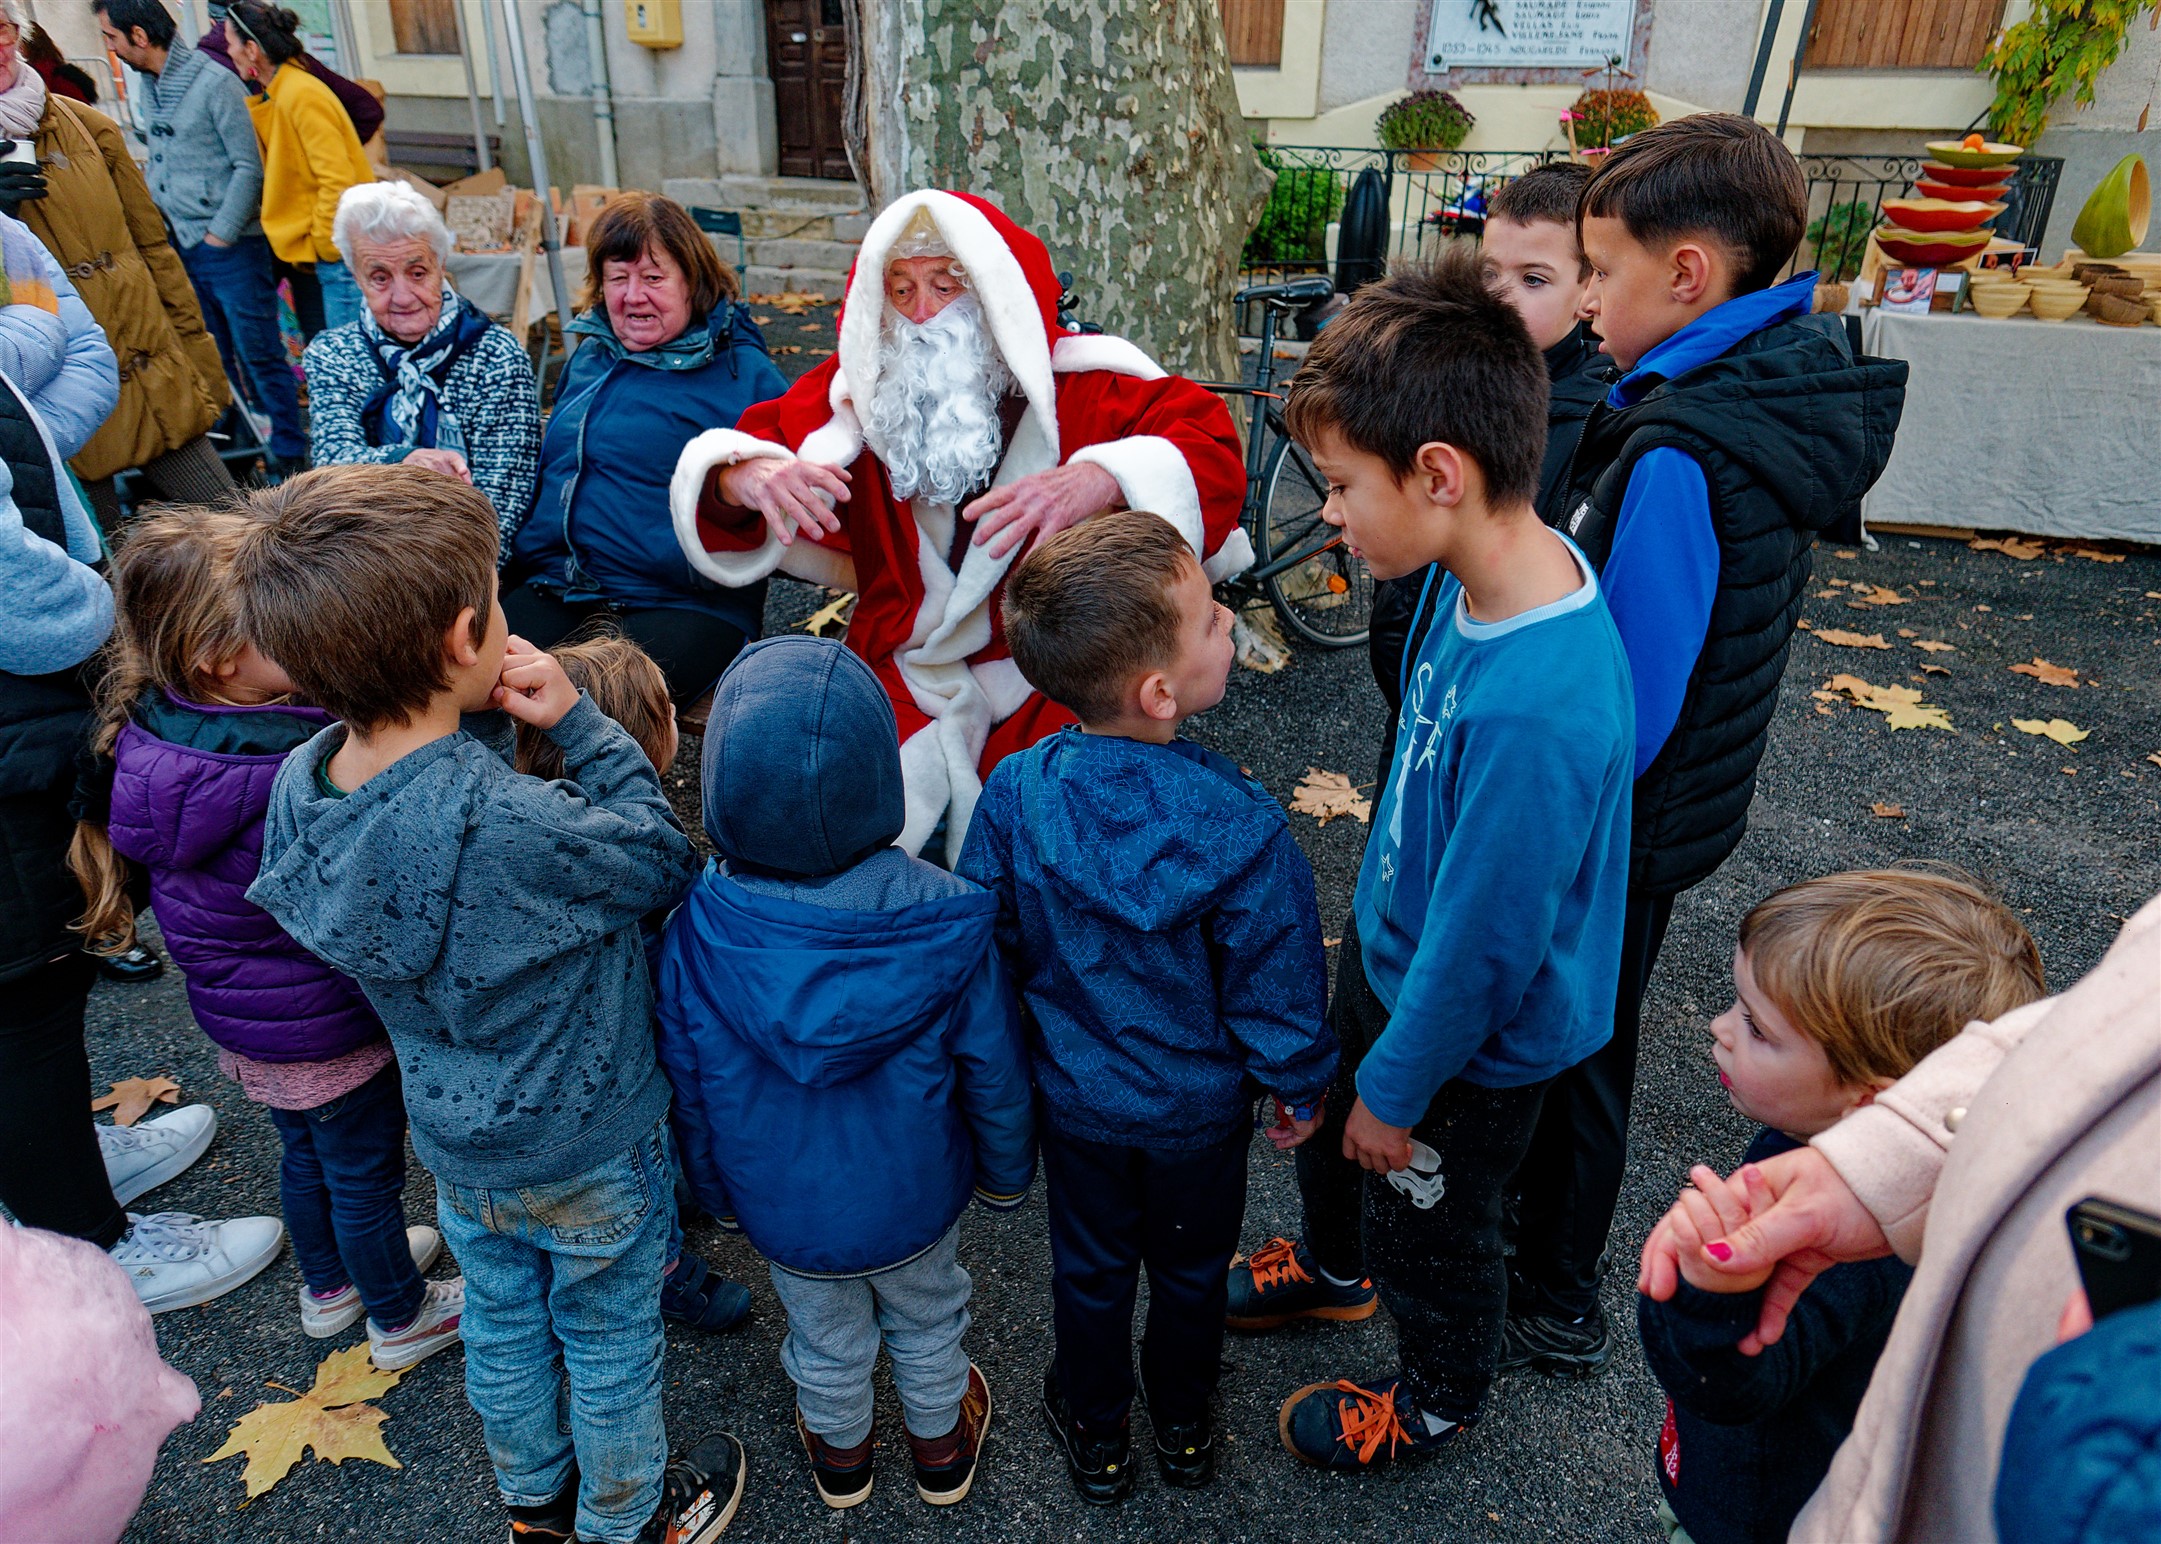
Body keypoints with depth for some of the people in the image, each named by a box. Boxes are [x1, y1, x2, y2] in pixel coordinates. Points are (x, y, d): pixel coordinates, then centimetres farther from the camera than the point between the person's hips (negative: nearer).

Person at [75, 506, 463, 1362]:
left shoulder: (154, 720, -13)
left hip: (239, 1021, 8)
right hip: (326, 1032, -8)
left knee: (306, 1153, 30)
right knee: (366, 1173, 17)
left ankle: (327, 1286, 54)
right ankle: (400, 1317, 41)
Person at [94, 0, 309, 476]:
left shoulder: (215, 83, -11)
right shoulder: (151, 86, 12)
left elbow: (249, 168, -12)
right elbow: (160, 163, 20)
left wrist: (220, 235, -12)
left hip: (231, 246, -7)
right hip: (183, 244, 7)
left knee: (259, 354, -4)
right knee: (216, 358, 11)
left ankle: (290, 455, 4)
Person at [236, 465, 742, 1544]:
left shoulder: (301, 783, -17)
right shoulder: (509, 827, -39)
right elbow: (664, 863, -21)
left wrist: (489, 723, -15)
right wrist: (576, 721, -20)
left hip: (455, 1134, 6)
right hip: (588, 1147, -6)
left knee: (502, 1322, 29)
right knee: (610, 1341, 21)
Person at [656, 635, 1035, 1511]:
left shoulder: (691, 934, -29)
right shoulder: (944, 924, -30)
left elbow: (688, 1092, -12)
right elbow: (994, 1074, -16)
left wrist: (713, 1190, 8)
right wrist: (1007, 1172, 5)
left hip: (783, 1207, 1)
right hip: (916, 1198, 0)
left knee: (825, 1339, 30)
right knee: (926, 1322, 30)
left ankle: (840, 1454, 59)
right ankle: (941, 1445, 57)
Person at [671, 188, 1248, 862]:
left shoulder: (1083, 385, -6)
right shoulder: (856, 390, 4)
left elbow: (1215, 452, -19)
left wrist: (1095, 484, -41)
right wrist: (744, 478, -27)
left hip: (1048, 681, -2)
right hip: (905, 676, 3)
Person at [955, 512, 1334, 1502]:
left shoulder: (1013, 795, -25)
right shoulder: (1242, 827, -32)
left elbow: (988, 949, -10)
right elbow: (1277, 983, -19)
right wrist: (1301, 1086, 1)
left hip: (1076, 1096, 2)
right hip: (1202, 1106, -1)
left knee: (1091, 1268, 27)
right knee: (1191, 1271, 27)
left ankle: (1095, 1432, 52)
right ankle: (1183, 1427, 54)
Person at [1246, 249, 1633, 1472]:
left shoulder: (1537, 711, -41)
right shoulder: (1494, 576, -12)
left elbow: (1482, 945, -29)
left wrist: (1397, 1088, -12)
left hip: (1473, 1037, -8)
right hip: (1391, 948, 8)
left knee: (1430, 1225, 20)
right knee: (1326, 1113, 31)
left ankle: (1438, 1404, 52)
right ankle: (1336, 1267, 64)